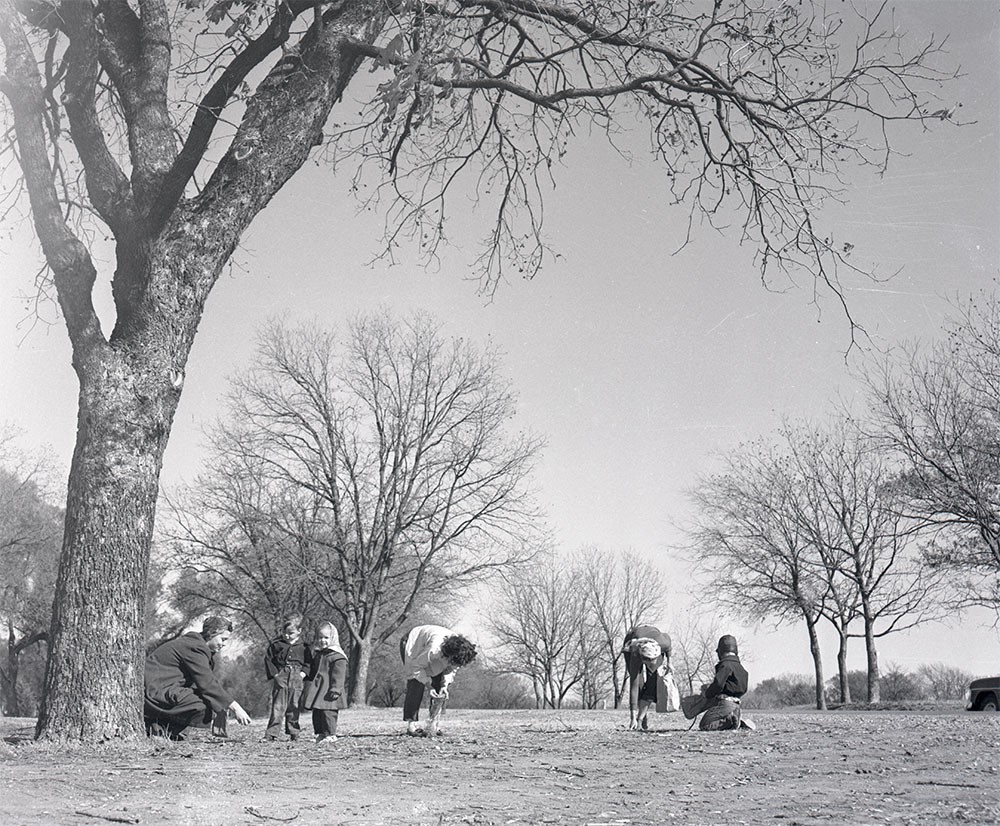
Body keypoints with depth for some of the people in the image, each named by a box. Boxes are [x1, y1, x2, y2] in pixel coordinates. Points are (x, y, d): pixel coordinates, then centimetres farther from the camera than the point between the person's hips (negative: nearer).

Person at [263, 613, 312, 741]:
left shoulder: (303, 647, 6)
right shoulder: (276, 644, 3)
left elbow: (308, 663, 12)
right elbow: (268, 659, 5)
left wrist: (303, 673, -3)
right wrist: (274, 674, -4)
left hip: (296, 681, 1)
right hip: (280, 678, -1)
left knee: (294, 708, 6)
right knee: (277, 707, -6)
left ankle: (293, 732, 14)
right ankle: (272, 733, -6)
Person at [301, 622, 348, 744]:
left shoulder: (337, 656, -9)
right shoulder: (317, 654, 17)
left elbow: (338, 676, -14)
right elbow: (312, 672, 25)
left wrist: (335, 689, -21)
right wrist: (307, 686, 23)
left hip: (328, 691, -8)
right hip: (316, 689, 8)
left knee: (328, 712, -10)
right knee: (316, 712, 9)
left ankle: (330, 734, -3)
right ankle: (321, 733, 17)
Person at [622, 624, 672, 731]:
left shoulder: (663, 643, -41)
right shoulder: (636, 656, -43)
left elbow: (667, 636, -12)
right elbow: (633, 687, -41)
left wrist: (668, 661, -3)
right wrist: (633, 717, -43)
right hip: (632, 643, -2)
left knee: (654, 682, -15)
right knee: (639, 683, -19)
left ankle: (640, 719, -10)